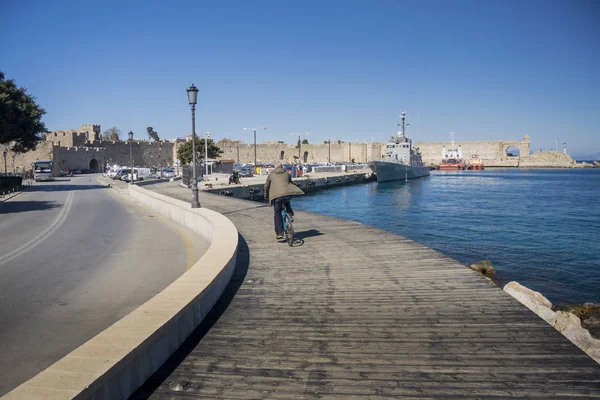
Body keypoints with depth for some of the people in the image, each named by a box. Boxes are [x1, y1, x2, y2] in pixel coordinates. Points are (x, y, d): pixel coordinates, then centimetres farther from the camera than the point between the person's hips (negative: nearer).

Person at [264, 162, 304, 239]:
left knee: (277, 214, 8)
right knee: (287, 202, 38)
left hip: (277, 196, -2)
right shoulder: (286, 173, 24)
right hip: (288, 194, 2)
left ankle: (279, 233, 5)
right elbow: (291, 183, 34)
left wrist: (266, 197, 38)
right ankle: (290, 215, 19)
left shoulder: (271, 174, 20)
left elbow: (266, 187, 24)